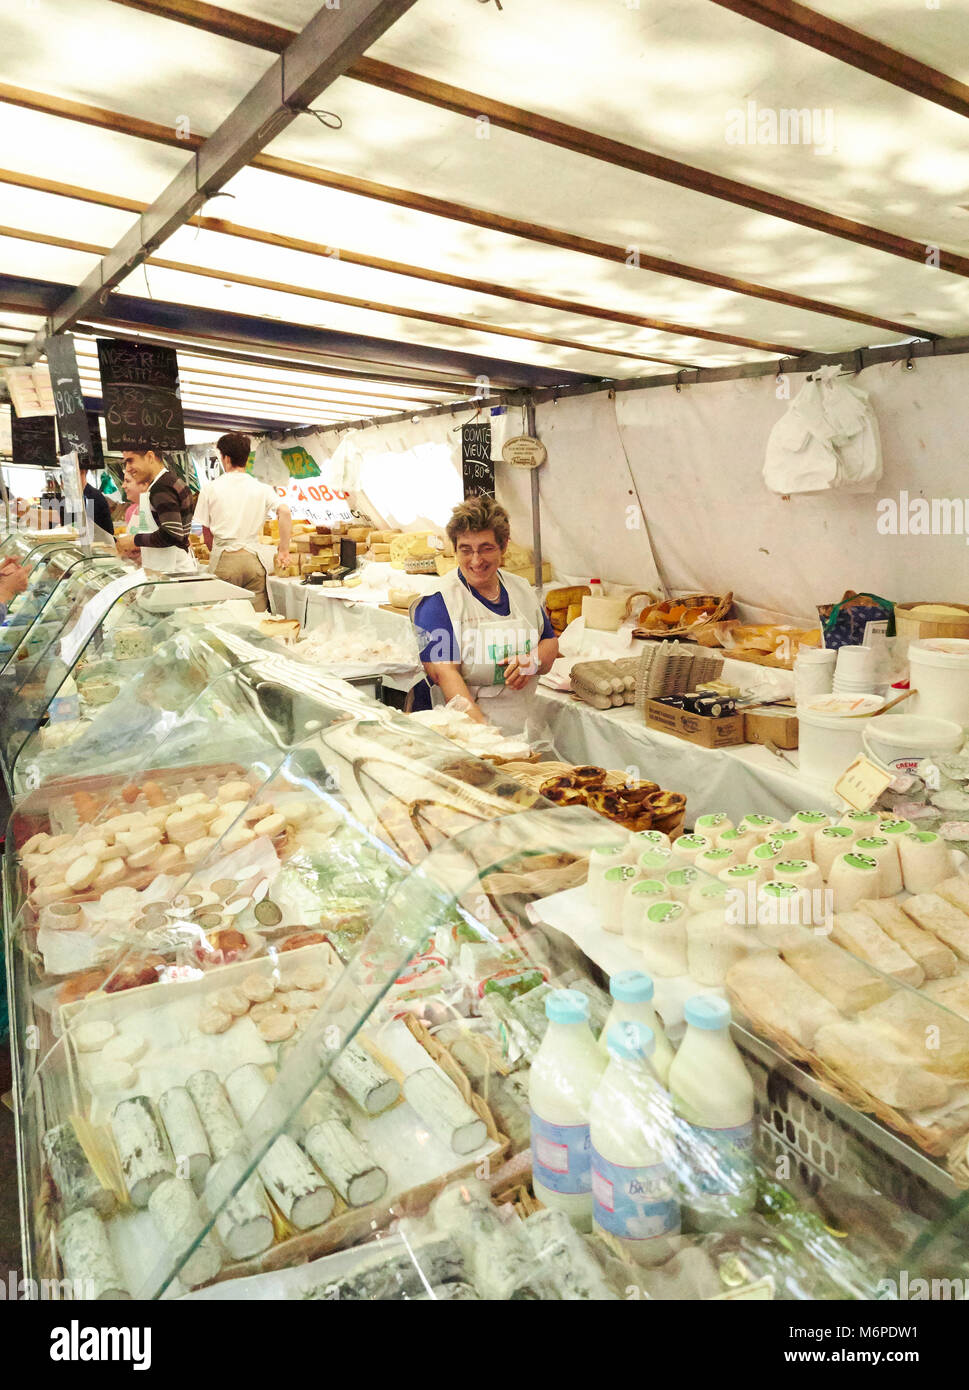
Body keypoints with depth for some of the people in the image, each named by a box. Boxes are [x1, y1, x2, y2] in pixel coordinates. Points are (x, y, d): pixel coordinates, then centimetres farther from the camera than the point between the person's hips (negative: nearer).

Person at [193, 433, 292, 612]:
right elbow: (285, 512, -11)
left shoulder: (210, 488, 2)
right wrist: (283, 550, -4)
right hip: (252, 560, 1)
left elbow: (206, 533, 5)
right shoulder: (261, 489, 3)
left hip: (223, 561, -1)